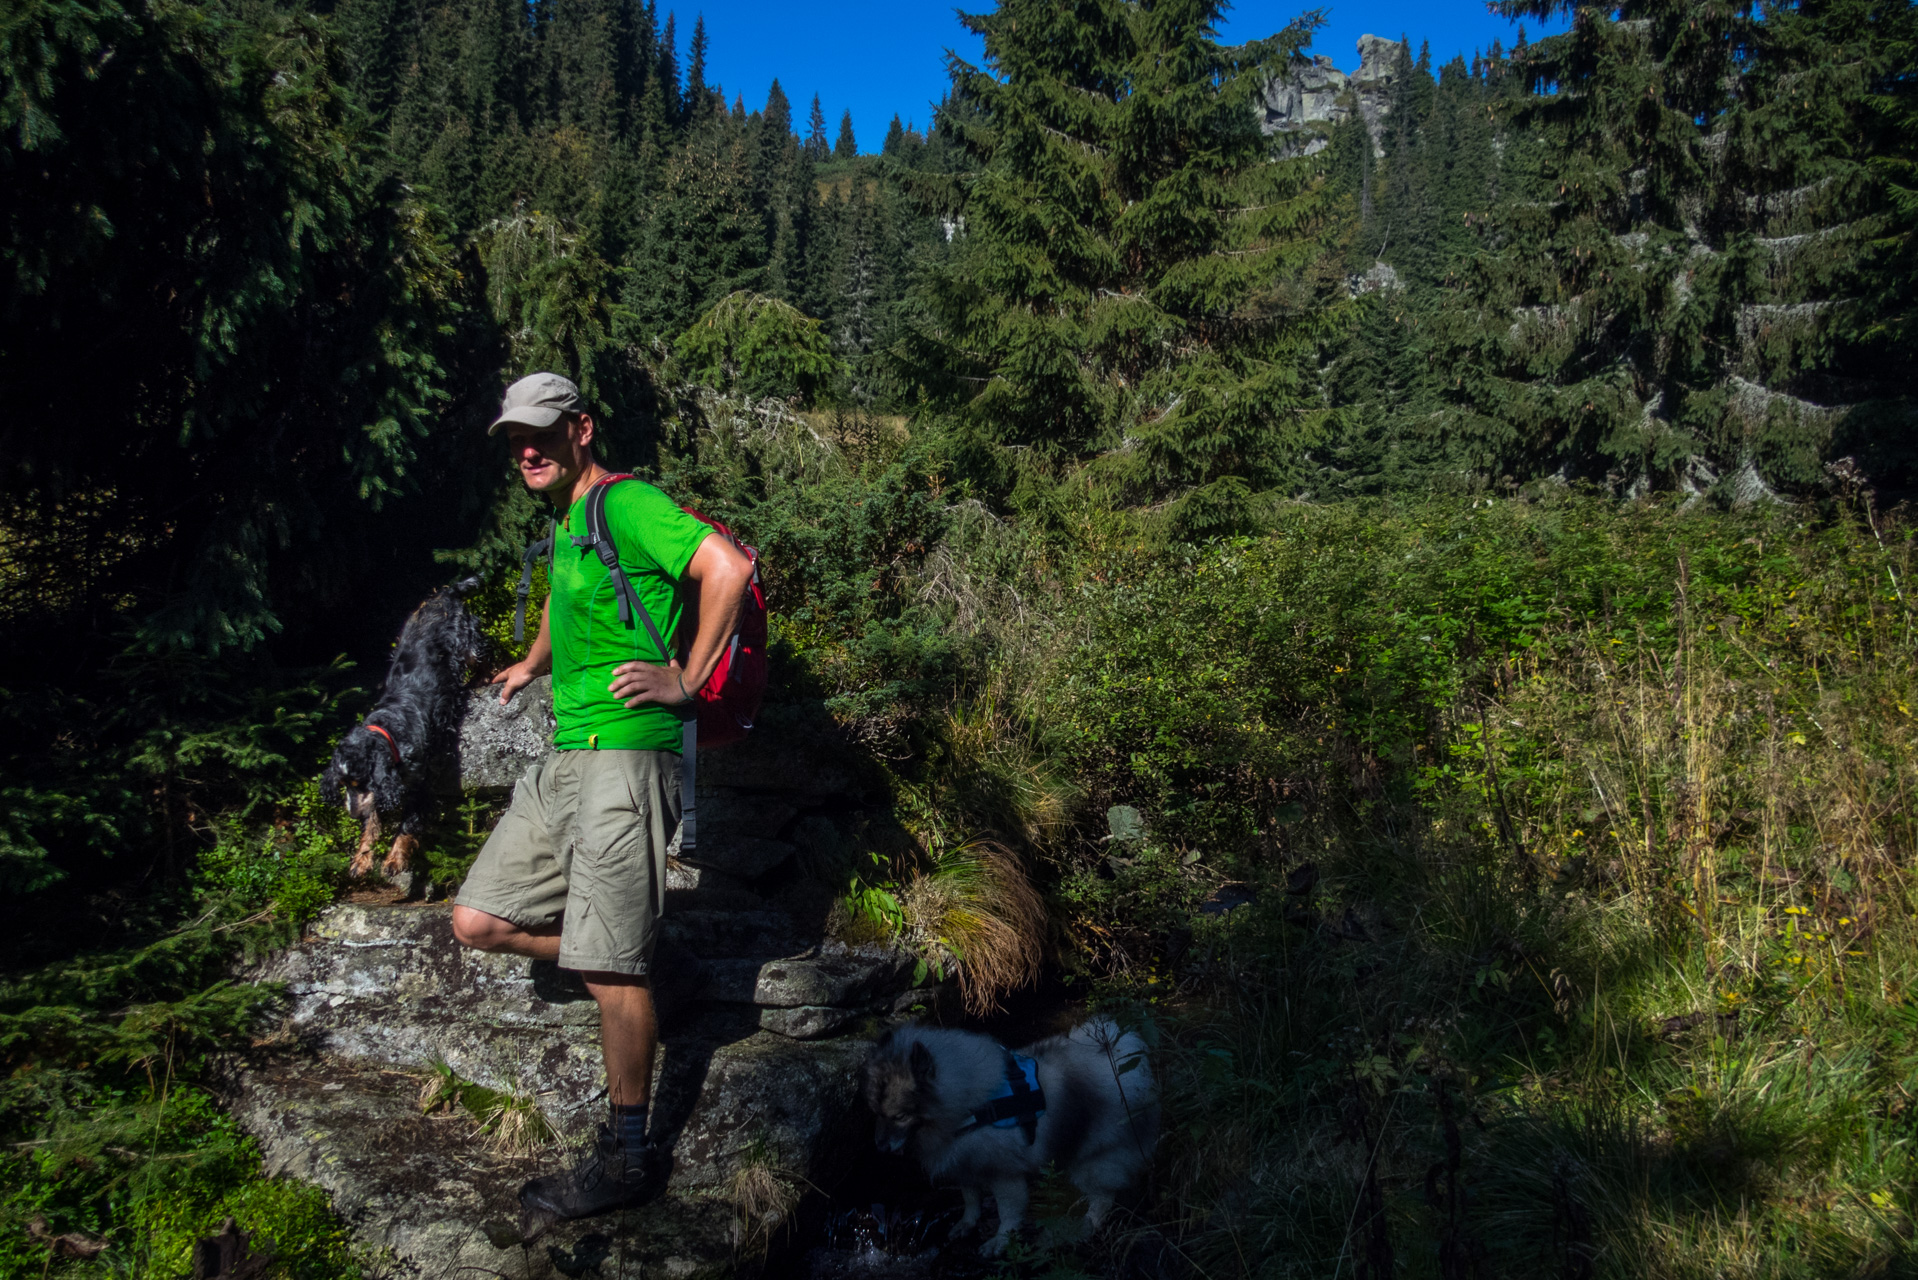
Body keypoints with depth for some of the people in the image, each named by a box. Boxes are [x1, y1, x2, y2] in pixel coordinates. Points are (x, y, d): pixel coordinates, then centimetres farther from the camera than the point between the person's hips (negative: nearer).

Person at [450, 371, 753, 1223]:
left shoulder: (627, 505, -10)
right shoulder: (563, 528, 20)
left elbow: (729, 565, -25)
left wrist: (686, 679, -19)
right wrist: (534, 664, 47)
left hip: (624, 755, -9)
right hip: (562, 762, 10)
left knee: (610, 971, -6)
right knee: (478, 923, 8)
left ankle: (626, 1158, 7)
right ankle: (630, 954, 22)